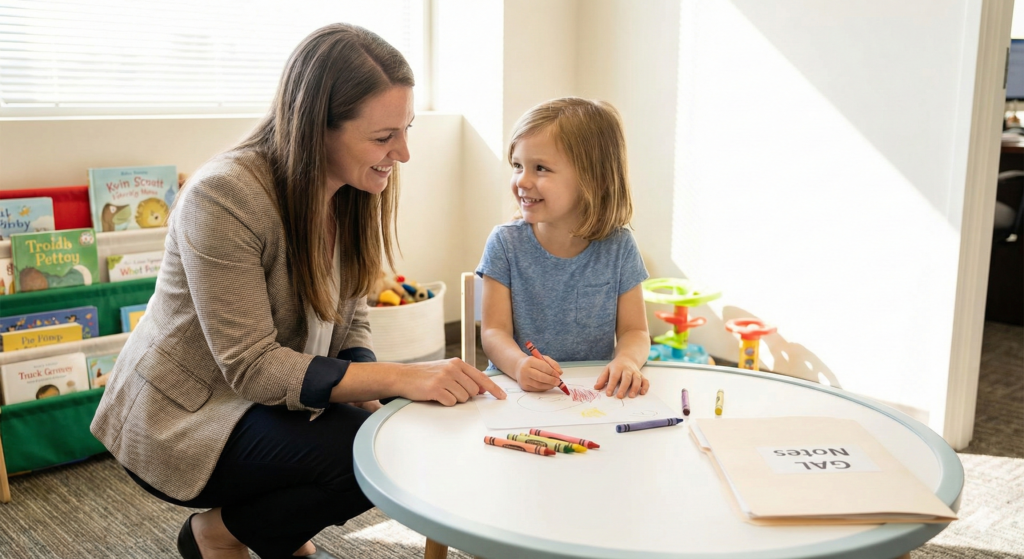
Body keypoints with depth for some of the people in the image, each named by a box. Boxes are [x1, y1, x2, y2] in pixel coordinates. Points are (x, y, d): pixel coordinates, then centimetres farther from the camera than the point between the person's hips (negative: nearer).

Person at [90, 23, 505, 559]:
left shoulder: (358, 192, -5)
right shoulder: (224, 195, -28)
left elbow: (351, 327, 1)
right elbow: (252, 366, -29)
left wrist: (372, 398, -20)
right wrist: (400, 378, -38)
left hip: (269, 397, 7)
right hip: (183, 419, -7)